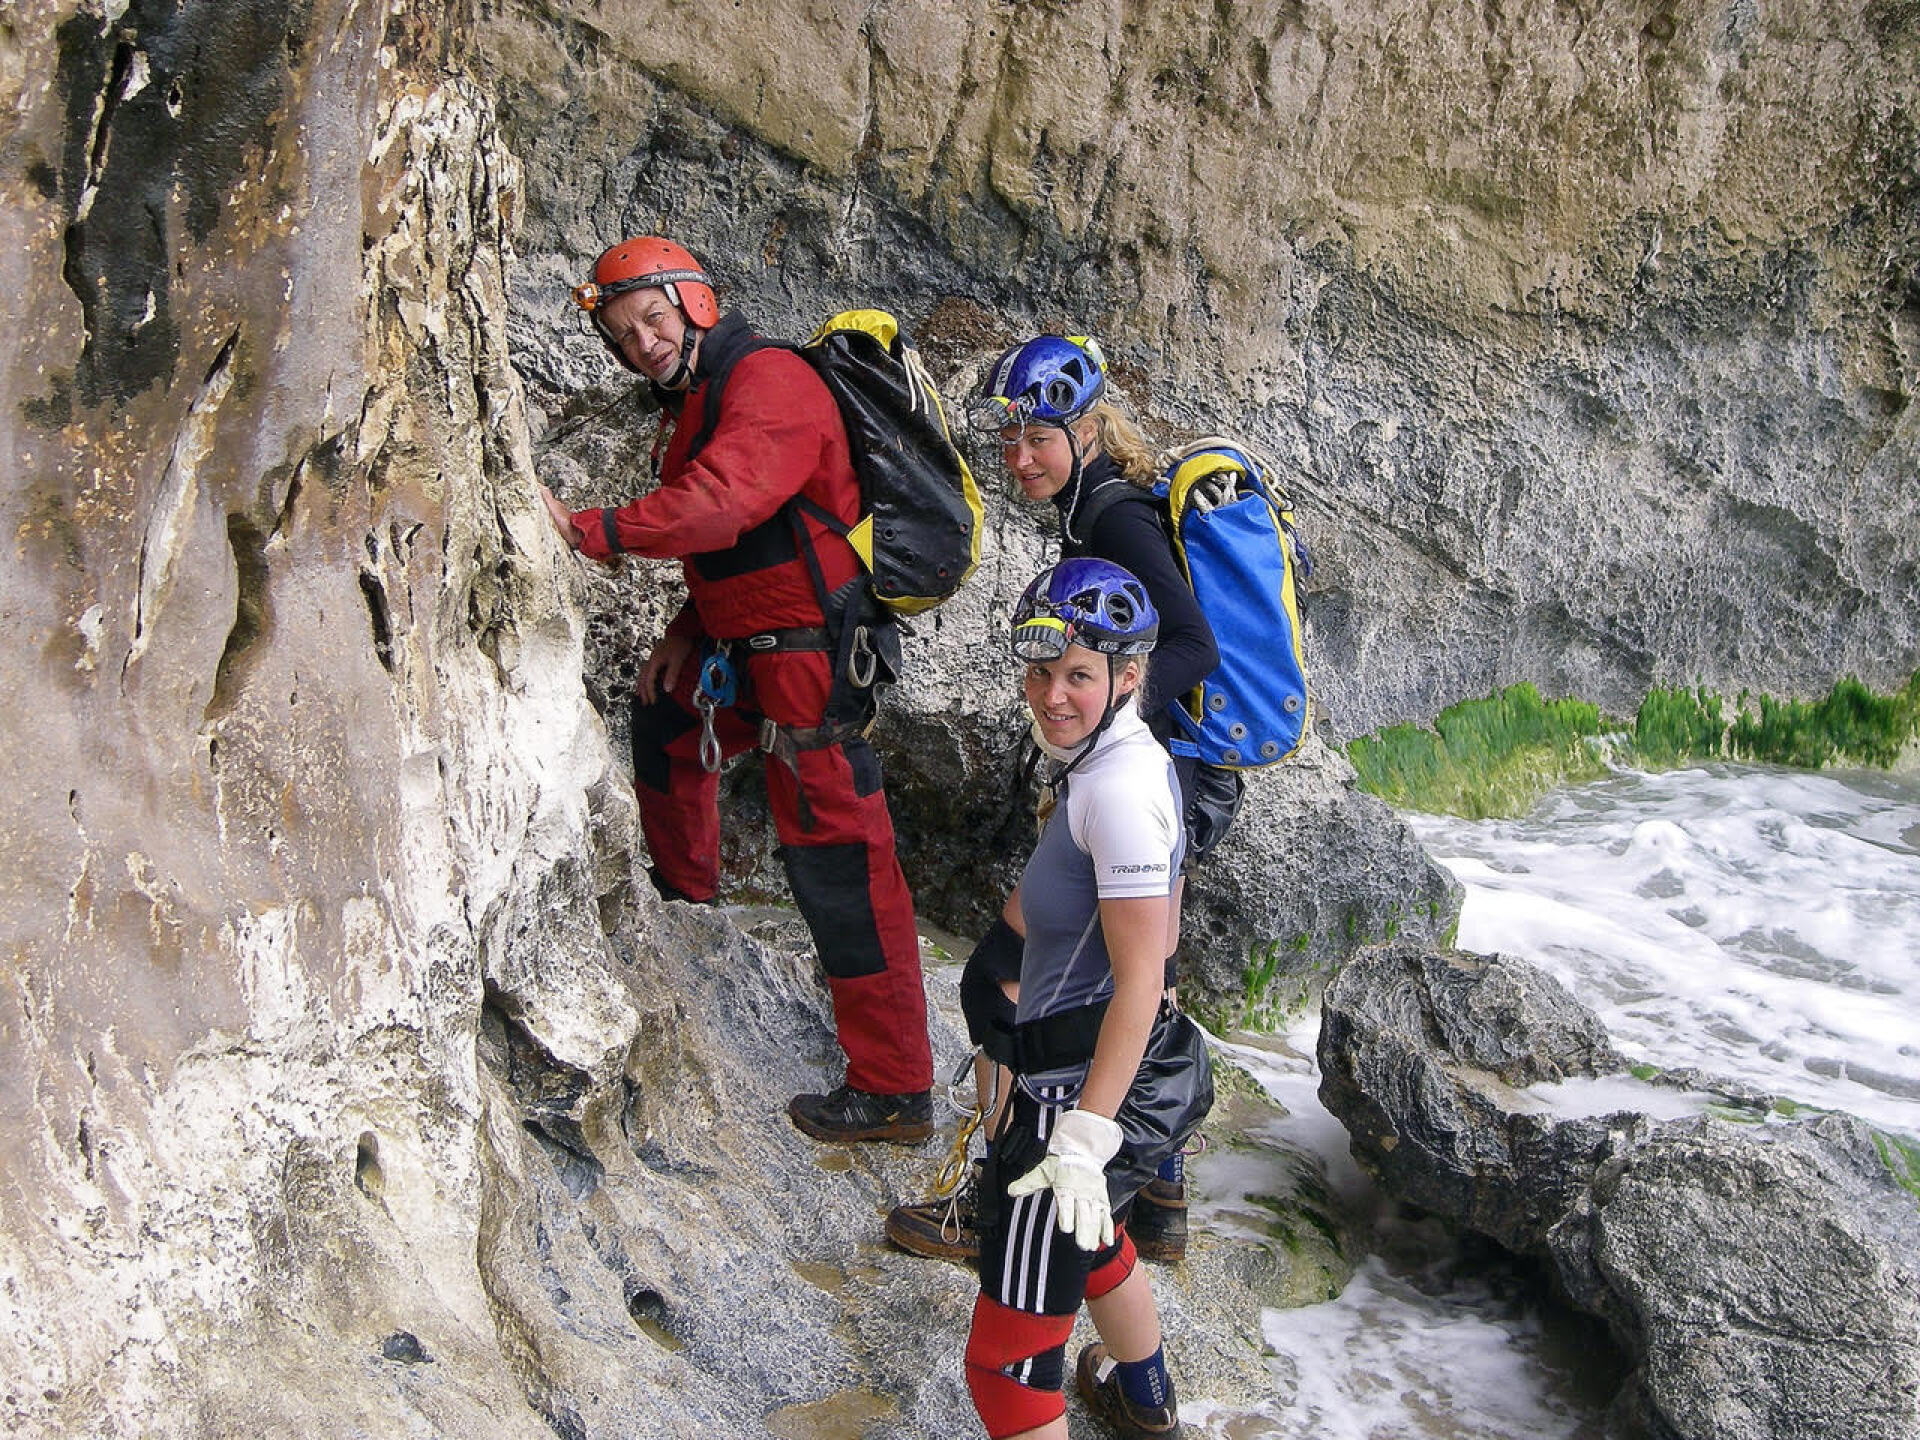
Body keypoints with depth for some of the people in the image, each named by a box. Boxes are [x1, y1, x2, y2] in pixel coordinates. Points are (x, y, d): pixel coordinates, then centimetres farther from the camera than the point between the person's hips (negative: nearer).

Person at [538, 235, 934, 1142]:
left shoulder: (765, 382, -18)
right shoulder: (690, 403, 16)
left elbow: (720, 505, -35)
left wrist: (585, 531, -36)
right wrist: (687, 632, 12)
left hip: (811, 653, -11)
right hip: (748, 646, 11)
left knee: (835, 858, -12)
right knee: (663, 722, 34)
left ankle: (895, 1090, -9)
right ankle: (685, 892, 57)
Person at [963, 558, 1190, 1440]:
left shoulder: (1118, 789, -23)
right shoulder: (1132, 759, 7)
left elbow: (1141, 980, -26)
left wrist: (1084, 1138, -29)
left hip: (1078, 1088, -11)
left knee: (1009, 1363, -6)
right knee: (1095, 1243, 37)